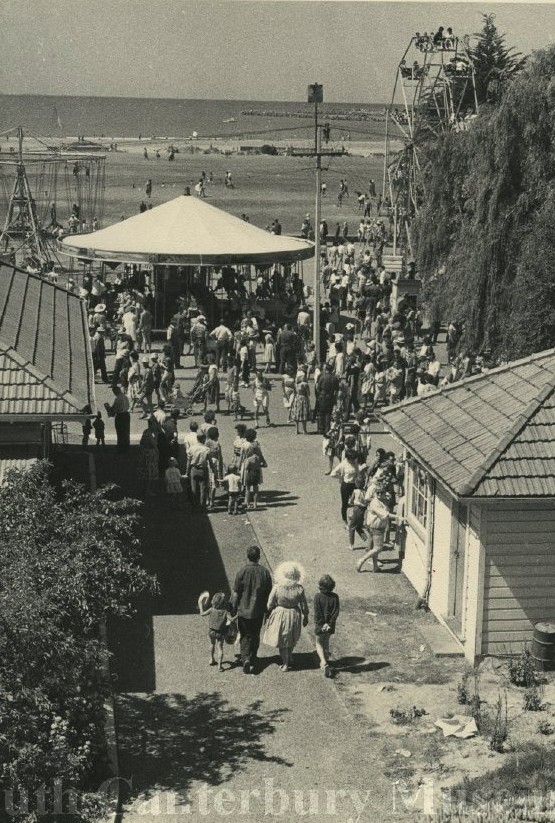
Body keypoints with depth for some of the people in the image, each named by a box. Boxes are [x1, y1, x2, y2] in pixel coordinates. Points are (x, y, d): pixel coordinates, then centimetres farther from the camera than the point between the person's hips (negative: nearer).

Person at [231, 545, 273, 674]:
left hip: (243, 610, -2)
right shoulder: (265, 572, -8)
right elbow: (269, 593, 0)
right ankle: (252, 662, 22)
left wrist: (233, 607, 3)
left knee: (245, 636, 12)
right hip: (258, 611, 2)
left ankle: (245, 659, -5)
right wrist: (267, 609, 13)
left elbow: (236, 593, -11)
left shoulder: (242, 572, -15)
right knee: (255, 636, 17)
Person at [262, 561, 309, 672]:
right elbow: (304, 605, -6)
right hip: (294, 616, 2)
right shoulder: (299, 588, -17)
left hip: (280, 616, -2)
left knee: (282, 640, 15)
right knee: (291, 639, 27)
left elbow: (269, 605, -12)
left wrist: (267, 614, 6)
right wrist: (305, 617, 10)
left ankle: (285, 664, 21)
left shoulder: (277, 588, -22)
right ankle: (289, 658, 43)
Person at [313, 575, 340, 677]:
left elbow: (317, 612, -17)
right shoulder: (335, 597, -8)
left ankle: (324, 663, -9)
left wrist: (320, 624, -9)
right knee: (326, 643, 25)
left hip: (320, 626, -3)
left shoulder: (318, 596, -17)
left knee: (319, 644, 12)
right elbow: (336, 612, -10)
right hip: (330, 626, 3)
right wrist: (329, 624, -7)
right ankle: (326, 662, 37)